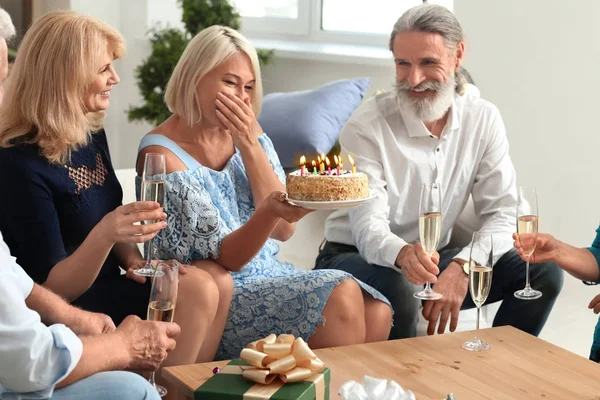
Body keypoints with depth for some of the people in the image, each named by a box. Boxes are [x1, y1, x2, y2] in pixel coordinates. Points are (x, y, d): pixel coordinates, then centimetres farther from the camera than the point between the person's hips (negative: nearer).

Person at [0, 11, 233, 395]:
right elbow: (52, 288, -20)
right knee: (198, 289, -23)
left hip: (107, 285, 8)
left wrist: (131, 255, -5)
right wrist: (106, 234, -38)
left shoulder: (91, 133, 4)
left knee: (220, 281, -13)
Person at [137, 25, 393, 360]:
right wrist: (270, 211, -36)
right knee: (341, 297, -24)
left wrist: (249, 144, -11)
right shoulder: (162, 154, -12)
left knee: (376, 314, -17)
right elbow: (225, 259, -16)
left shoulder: (247, 133, 7)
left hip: (271, 277, 6)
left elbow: (283, 230, -2)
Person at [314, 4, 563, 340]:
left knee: (544, 272, -13)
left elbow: (503, 214, -7)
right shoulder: (367, 127, -18)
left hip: (433, 259, 5)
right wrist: (403, 254, -50)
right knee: (399, 290, -39)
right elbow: (368, 227, -25)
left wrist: (461, 268, -26)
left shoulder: (483, 119, -4)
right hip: (356, 258, -4)